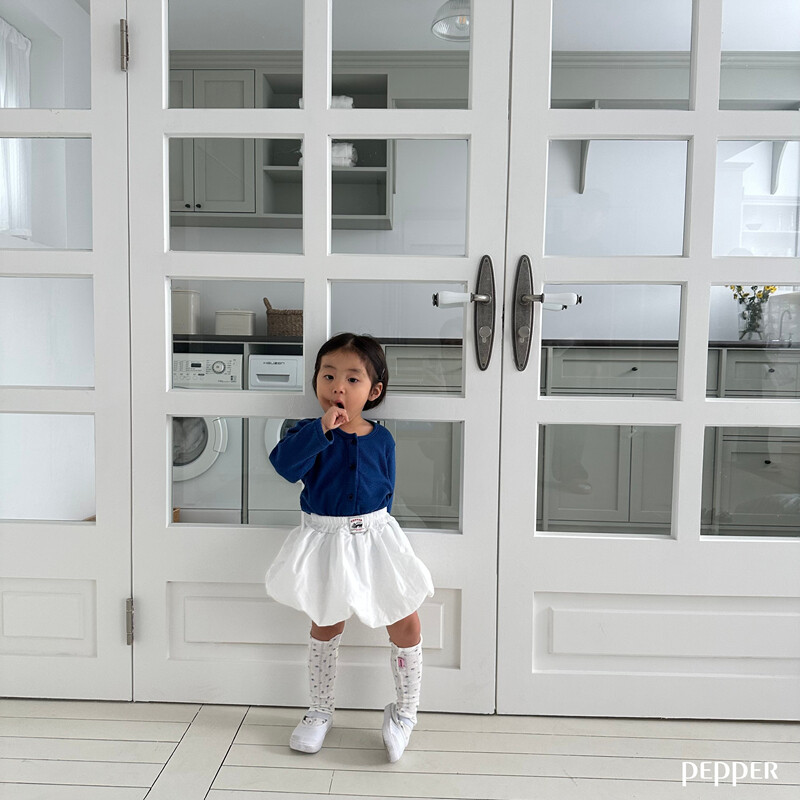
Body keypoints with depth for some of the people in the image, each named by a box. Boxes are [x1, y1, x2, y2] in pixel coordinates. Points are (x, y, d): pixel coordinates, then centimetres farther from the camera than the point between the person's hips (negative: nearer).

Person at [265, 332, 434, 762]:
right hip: (324, 540, -1)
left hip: (374, 537, 2)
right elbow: (284, 463, -29)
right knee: (325, 626, 13)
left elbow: (386, 493, 8)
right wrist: (322, 429, -35)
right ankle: (320, 711, 36)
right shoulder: (311, 432, -9)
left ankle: (404, 711, 27)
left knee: (405, 623, 3)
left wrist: (374, 529, 5)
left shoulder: (381, 440, -2)